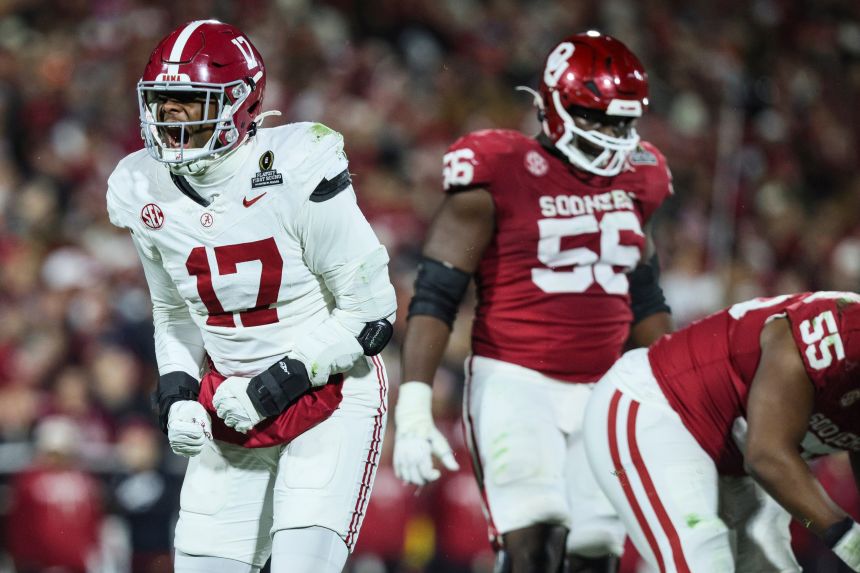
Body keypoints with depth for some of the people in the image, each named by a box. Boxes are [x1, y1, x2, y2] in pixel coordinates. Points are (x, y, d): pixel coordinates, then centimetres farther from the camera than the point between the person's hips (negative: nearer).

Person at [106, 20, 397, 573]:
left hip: (330, 397, -6)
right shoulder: (147, 192, -1)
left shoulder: (295, 174, -20)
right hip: (233, 409, 6)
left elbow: (369, 311, -14)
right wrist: (178, 396, -2)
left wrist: (274, 387, -17)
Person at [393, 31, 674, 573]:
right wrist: (413, 408, -16)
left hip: (603, 392, 6)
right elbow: (435, 297, -9)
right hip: (516, 384, -6)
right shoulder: (499, 175, -9)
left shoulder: (634, 179, 10)